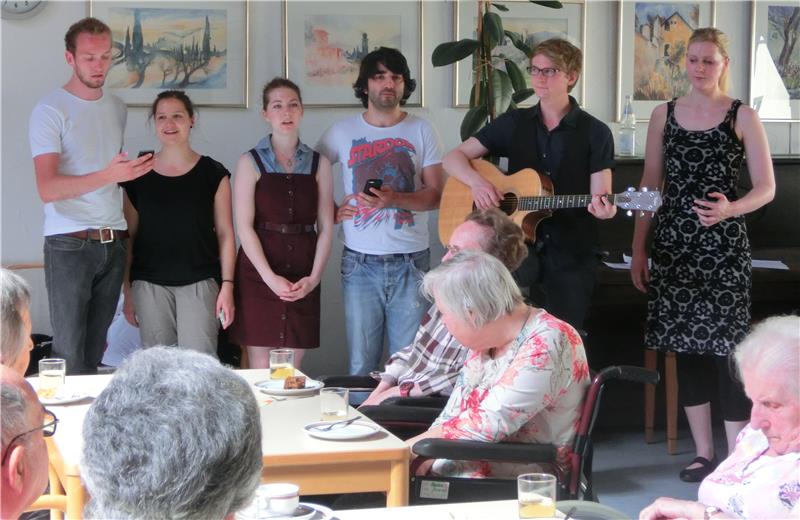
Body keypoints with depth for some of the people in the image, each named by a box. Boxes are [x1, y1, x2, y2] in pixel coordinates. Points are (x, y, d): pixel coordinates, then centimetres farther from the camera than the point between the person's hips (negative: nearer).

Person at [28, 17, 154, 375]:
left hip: (113, 244, 6)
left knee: (95, 350, 8)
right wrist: (109, 175, -28)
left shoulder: (117, 109, 13)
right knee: (69, 354, -7)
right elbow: (47, 190, -18)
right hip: (69, 245, -6)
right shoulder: (50, 110, -7)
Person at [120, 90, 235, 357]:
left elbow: (225, 234, 4)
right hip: (149, 285, 1)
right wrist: (127, 291, 7)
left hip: (199, 283, -1)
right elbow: (129, 237, 10)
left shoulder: (213, 174, 4)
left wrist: (227, 285, -3)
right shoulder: (138, 176, 7)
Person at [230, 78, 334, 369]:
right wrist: (270, 277, -14)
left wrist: (314, 277, -6)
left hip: (303, 281, 2)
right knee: (261, 370, -2)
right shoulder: (251, 162, 2)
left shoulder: (318, 164, 10)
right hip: (259, 274, -2)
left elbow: (326, 227, 7)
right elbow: (244, 227, -5)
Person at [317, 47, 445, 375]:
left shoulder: (421, 131, 5)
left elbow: (436, 195, -1)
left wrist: (395, 199, -18)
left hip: (411, 261, 0)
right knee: (360, 364, 4)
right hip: (360, 262, 1)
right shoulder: (342, 133, 7)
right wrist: (330, 212, 2)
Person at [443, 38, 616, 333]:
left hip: (571, 256, -1)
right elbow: (454, 158, 4)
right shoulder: (514, 123, 6)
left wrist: (604, 208, -30)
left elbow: (599, 195, -6)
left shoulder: (595, 132, -1)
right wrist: (477, 182, -16)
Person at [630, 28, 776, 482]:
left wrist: (731, 209, -23)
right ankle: (704, 453, 16)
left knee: (727, 347, -7)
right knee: (686, 346, 7)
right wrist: (638, 250, 7)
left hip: (723, 246, -3)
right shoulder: (664, 115, 9)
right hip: (673, 244, 4)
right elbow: (650, 186, 11)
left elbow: (766, 187, -3)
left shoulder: (742, 116, 0)